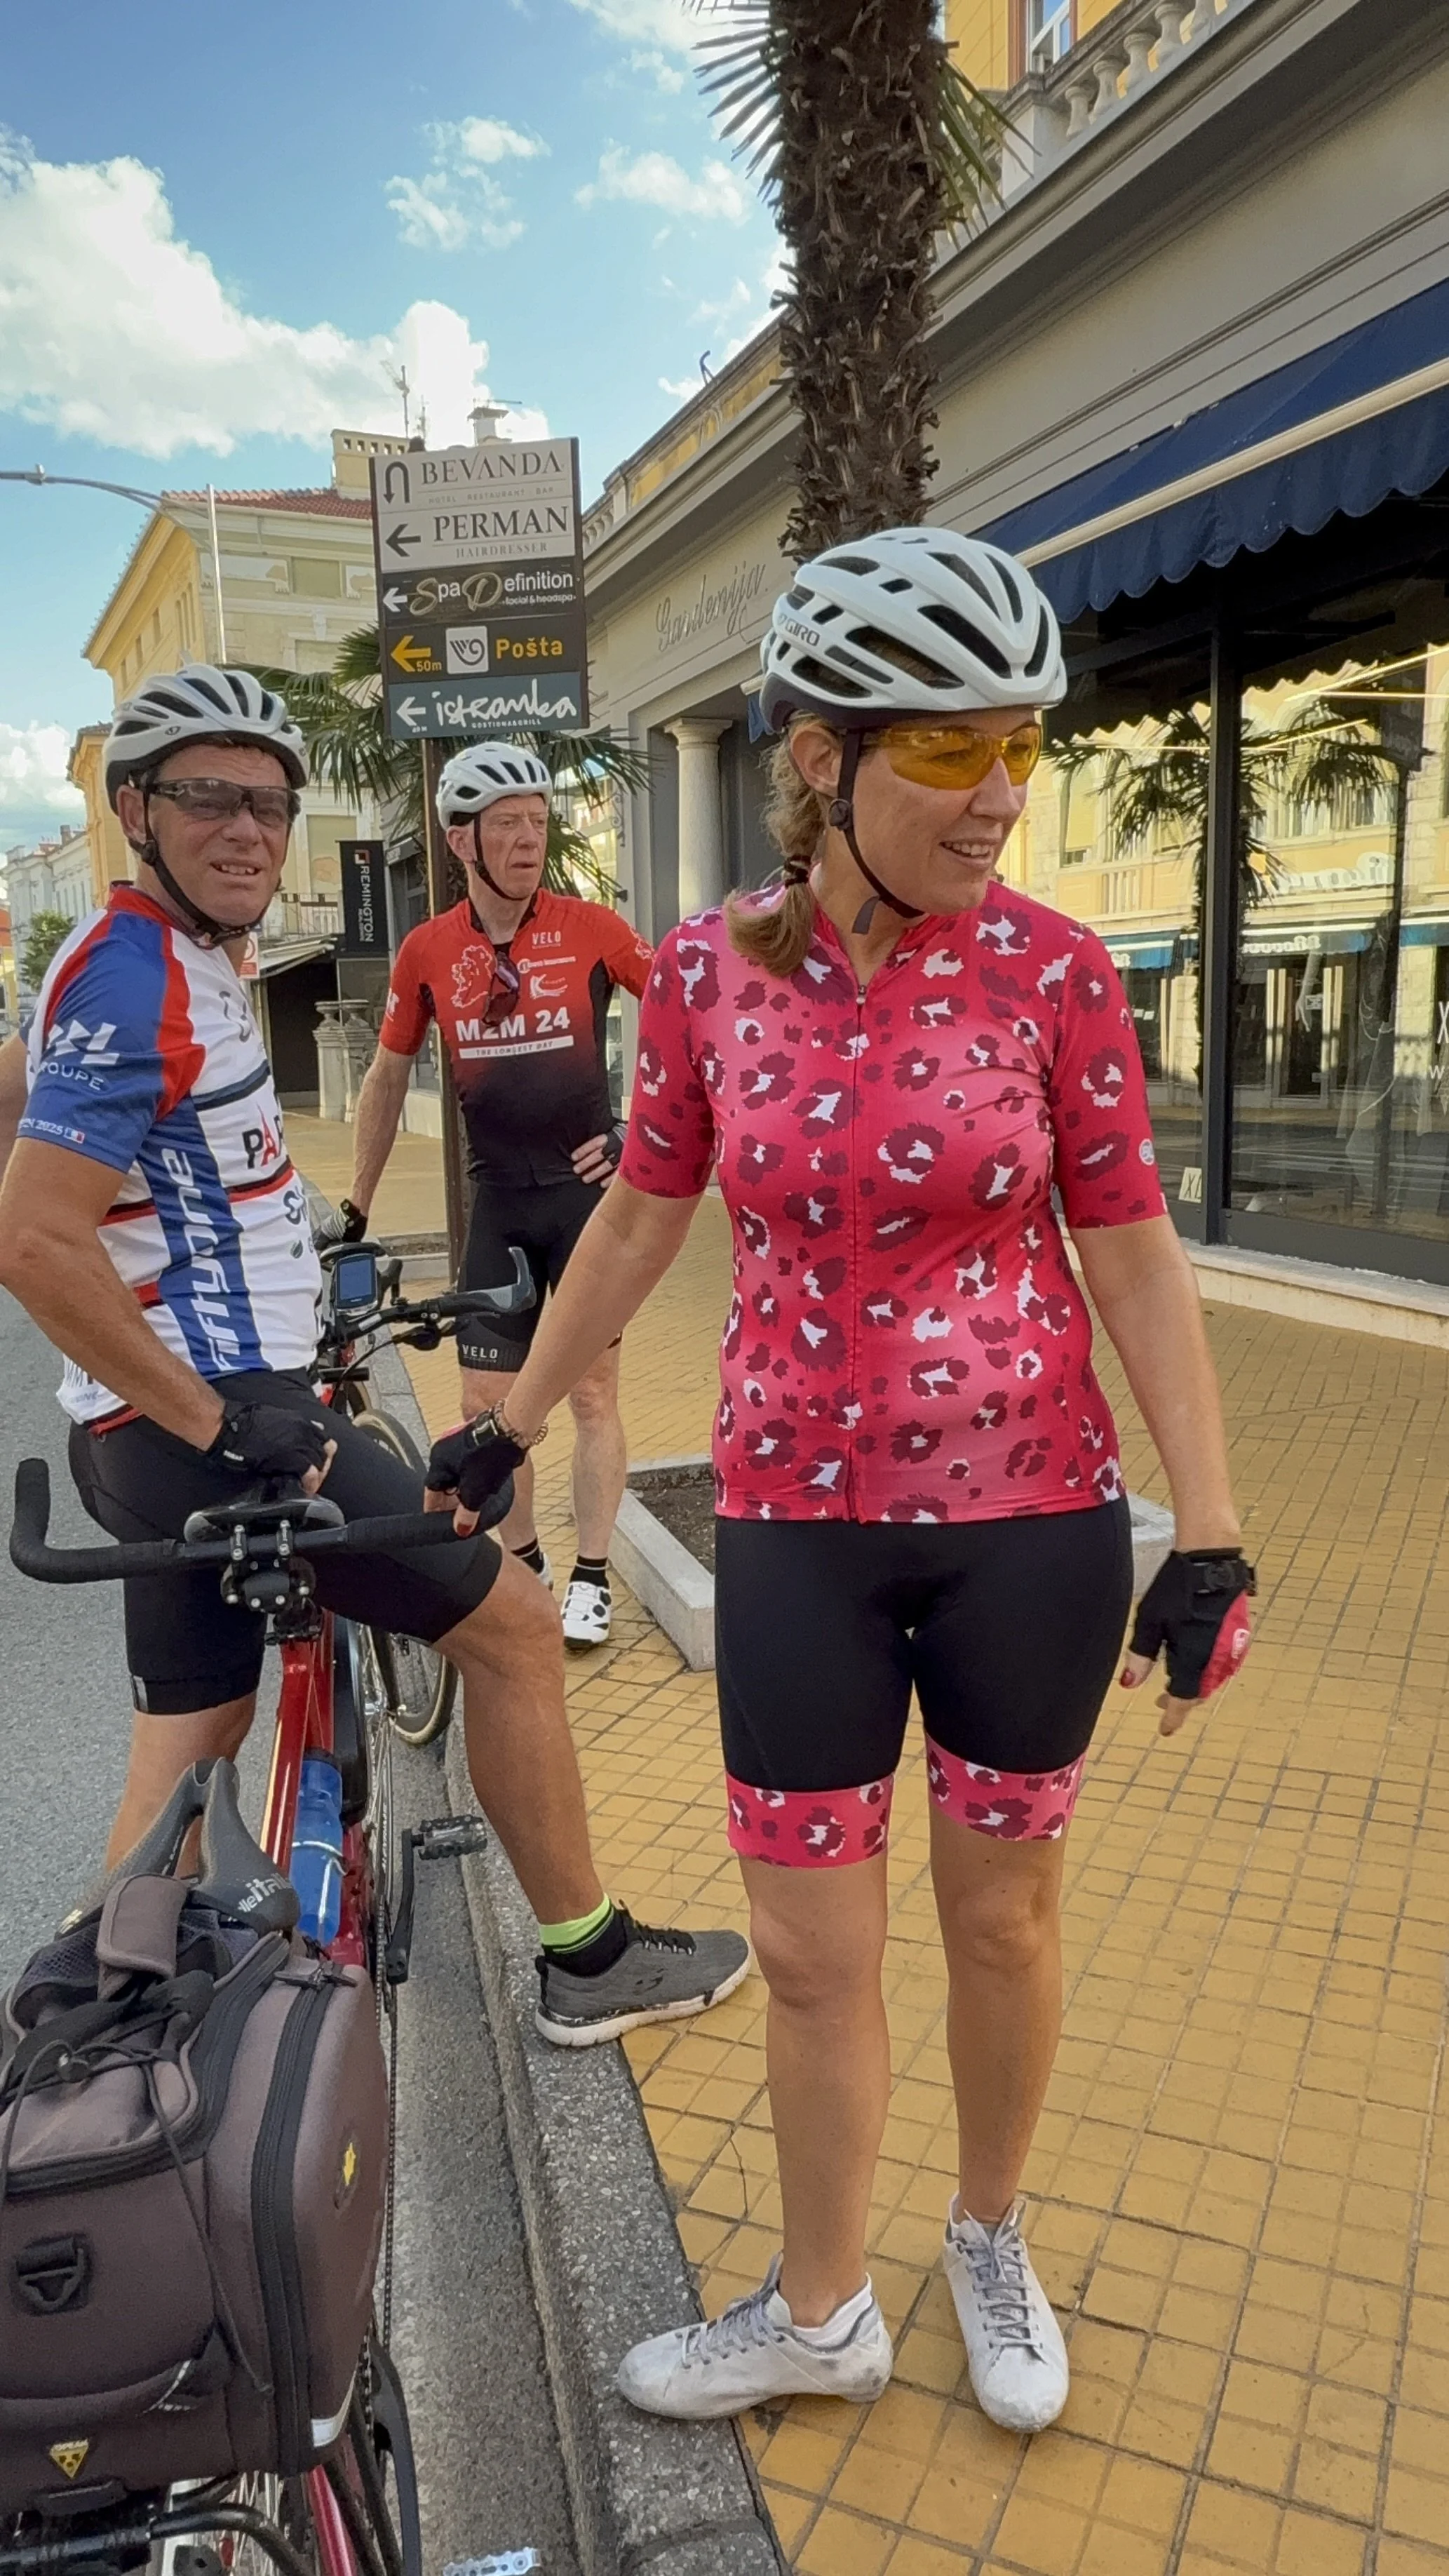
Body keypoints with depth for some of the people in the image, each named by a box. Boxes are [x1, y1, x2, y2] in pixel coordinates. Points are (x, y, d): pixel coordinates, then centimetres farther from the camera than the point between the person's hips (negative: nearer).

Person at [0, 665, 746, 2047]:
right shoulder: (137, 976, -18)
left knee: (187, 1750, 17)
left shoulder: (176, 957, 14)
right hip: (212, 1423, -10)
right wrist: (222, 1426, -22)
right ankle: (586, 1963, 17)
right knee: (511, 1623, 1)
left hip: (182, 1423, 10)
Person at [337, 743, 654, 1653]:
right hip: (499, 1201, 2)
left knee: (592, 1391, 3)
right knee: (488, 1402, 5)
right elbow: (388, 1077, 9)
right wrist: (357, 1206, 12)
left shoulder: (589, 927, -7)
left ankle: (592, 1578, 16)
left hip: (589, 1186, -2)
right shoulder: (428, 950, -1)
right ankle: (523, 1562, 26)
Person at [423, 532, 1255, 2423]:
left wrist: (1211, 1536, -6)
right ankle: (820, 2315, 37)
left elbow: (1135, 1258, -4)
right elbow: (640, 1221, 7)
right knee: (812, 1952, 11)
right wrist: (511, 1423, 15)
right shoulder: (707, 972, -5)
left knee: (1001, 1915, 17)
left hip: (1033, 1514, -1)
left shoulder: (1053, 970, -9)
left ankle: (991, 2242, 46)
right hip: (800, 1520, 1)